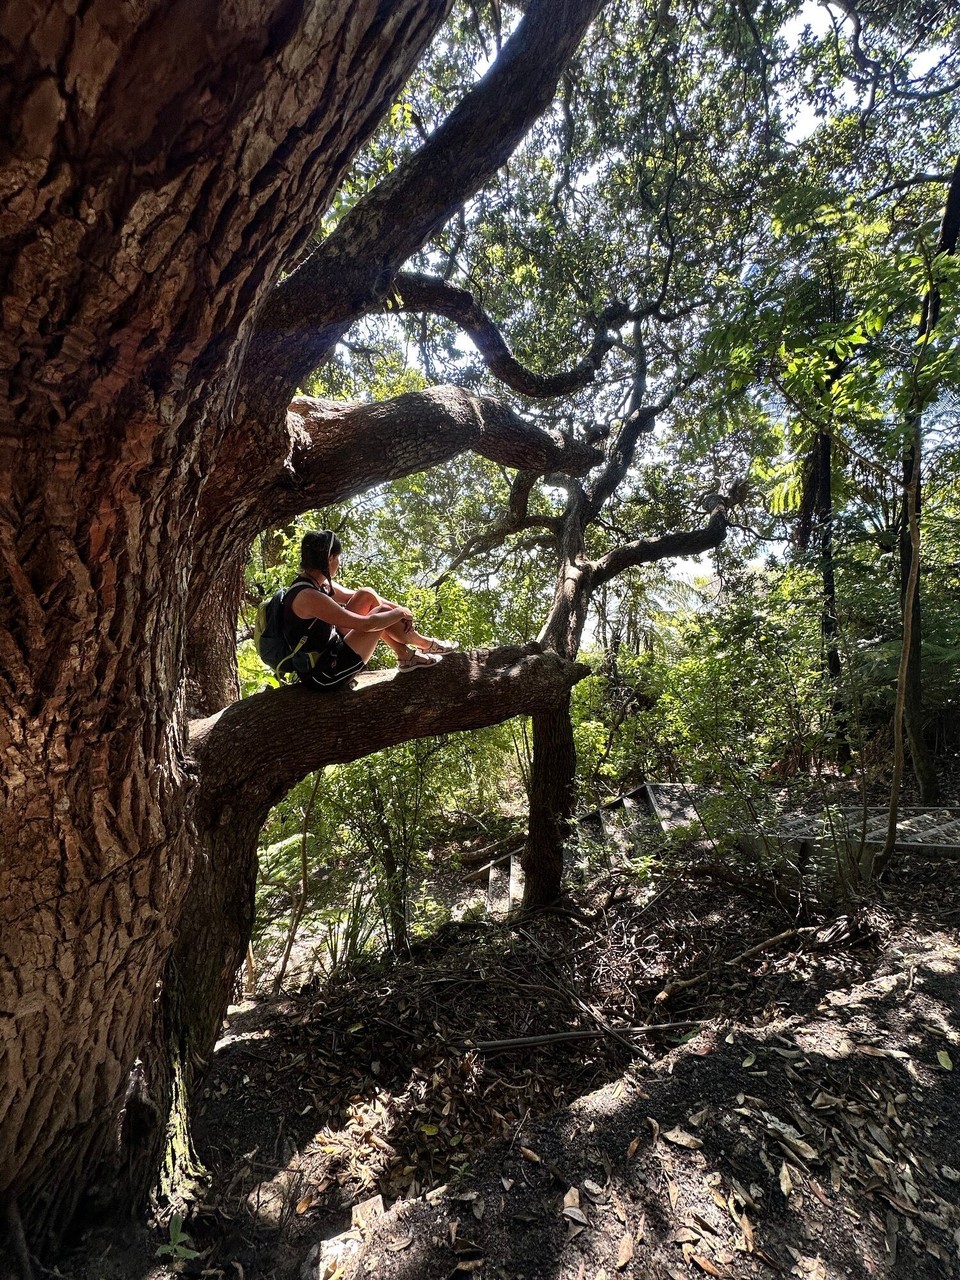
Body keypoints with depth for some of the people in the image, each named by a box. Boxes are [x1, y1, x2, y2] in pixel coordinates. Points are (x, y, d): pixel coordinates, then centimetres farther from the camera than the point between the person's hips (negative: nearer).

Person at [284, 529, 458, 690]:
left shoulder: (316, 583, 2)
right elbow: (365, 624, -27)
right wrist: (400, 613, -11)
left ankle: (406, 656, 11)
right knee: (382, 613, -12)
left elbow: (356, 595, 11)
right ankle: (427, 645, 14)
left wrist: (398, 608, -1)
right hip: (323, 674, -9)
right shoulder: (309, 597, -28)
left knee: (366, 595, 3)